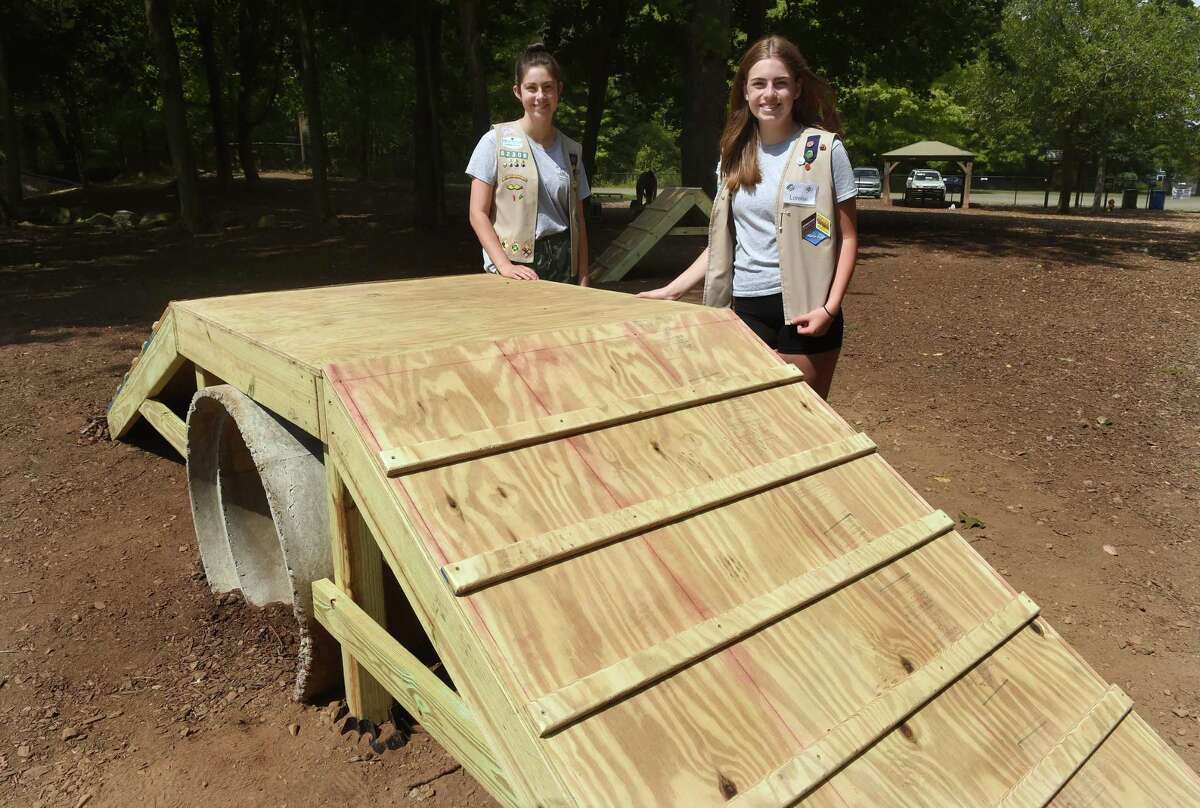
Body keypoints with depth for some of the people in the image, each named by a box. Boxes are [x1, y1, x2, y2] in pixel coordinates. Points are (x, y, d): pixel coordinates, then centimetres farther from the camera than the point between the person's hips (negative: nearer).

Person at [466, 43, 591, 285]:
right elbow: (478, 214, -4)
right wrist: (504, 265, -15)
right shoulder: (496, 141, -2)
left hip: (564, 266, 3)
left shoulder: (571, 150, 10)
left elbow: (578, 220, 11)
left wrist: (583, 278, 3)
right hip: (515, 269, -3)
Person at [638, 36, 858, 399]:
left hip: (804, 309, -3)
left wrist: (830, 307, -14)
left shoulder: (824, 149, -4)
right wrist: (672, 289, 6)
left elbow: (847, 237, -2)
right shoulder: (734, 155, 9)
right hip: (746, 306, 4)